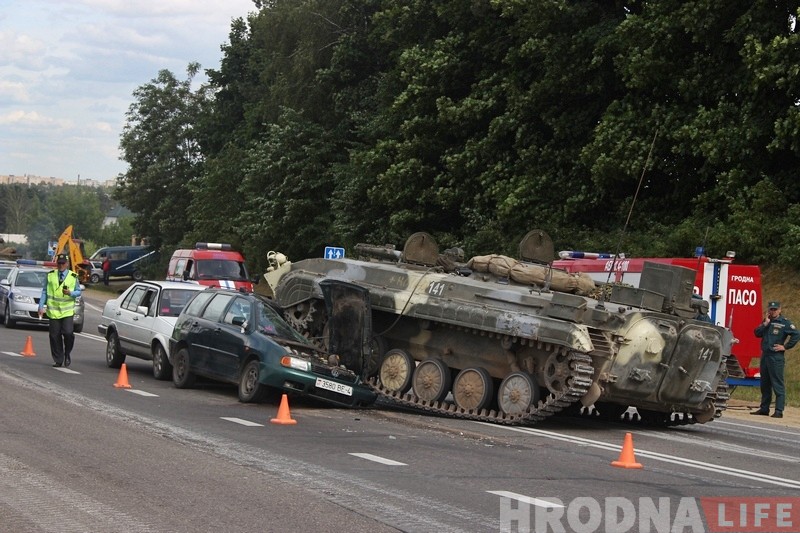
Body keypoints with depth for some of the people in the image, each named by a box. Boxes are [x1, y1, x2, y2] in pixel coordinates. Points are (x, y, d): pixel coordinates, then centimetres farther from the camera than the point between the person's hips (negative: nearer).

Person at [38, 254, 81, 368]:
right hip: (53, 311, 1)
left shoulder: (73, 276, 4)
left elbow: (78, 291, 7)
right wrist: (41, 306, 3)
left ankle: (67, 354, 11)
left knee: (68, 333, -14)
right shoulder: (50, 275, 7)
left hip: (67, 311, -1)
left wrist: (70, 293, -14)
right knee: (55, 336, 0)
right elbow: (44, 292, 9)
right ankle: (58, 360, 10)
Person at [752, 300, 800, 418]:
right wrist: (765, 323, -6)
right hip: (765, 355, 7)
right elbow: (757, 333, 4)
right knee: (764, 384, 12)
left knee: (778, 384, -8)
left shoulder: (784, 322, -5)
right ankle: (764, 408, 20)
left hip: (776, 357, -7)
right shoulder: (766, 321, 14)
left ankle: (779, 411, -9)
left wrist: (785, 347, -11)